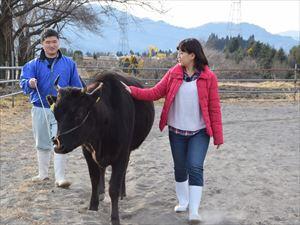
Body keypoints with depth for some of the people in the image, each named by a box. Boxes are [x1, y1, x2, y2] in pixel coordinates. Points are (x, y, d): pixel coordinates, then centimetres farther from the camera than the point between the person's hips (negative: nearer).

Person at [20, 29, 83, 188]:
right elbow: (23, 82, -10)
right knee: (42, 144, 14)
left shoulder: (69, 64, 3)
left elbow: (76, 87, 8)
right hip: (40, 109, 2)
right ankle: (43, 174, 29)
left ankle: (60, 178, -6)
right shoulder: (33, 64, 1)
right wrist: (30, 83, -34)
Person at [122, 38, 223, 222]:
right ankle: (183, 202, 33)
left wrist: (218, 136, -6)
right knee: (180, 168, 14)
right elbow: (155, 93, 3)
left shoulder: (208, 77, -8)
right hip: (176, 131, 4)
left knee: (195, 168, -12)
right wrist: (132, 91, -10)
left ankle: (194, 211, -7)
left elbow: (214, 107, -7)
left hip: (200, 132, -3)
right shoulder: (173, 74, 1)